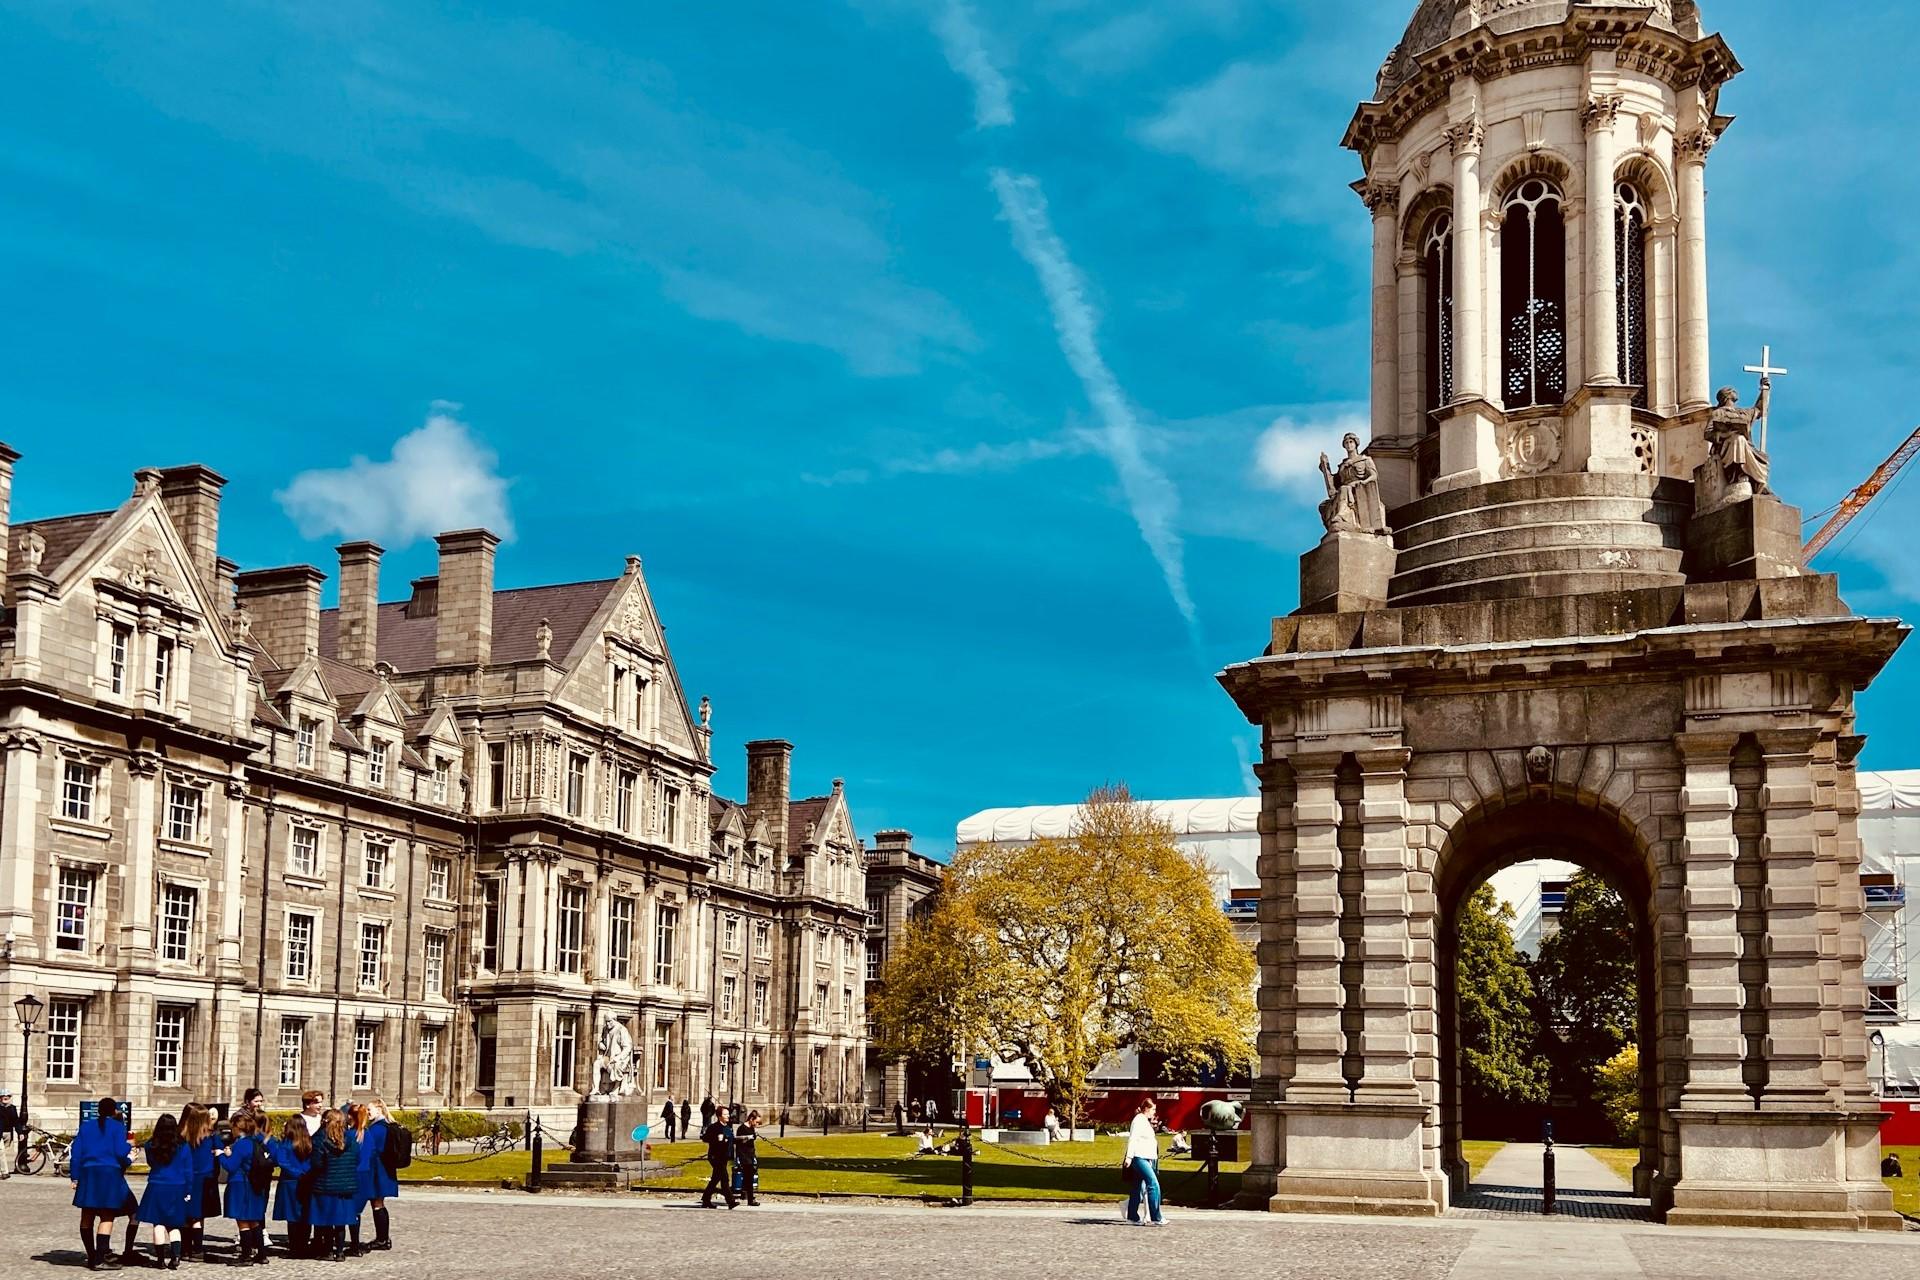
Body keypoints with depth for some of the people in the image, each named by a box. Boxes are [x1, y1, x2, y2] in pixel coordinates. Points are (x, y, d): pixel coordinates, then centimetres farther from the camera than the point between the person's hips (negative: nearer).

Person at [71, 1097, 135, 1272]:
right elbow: (120, 1152, -10)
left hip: (88, 1173, 5)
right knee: (107, 1217, -5)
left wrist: (75, 1177, 11)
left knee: (87, 1217, 14)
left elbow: (75, 1153, 9)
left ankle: (92, 1257, 20)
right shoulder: (117, 1127, 0)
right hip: (110, 1173, -5)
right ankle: (100, 1260, -13)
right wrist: (129, 1146, 11)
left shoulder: (85, 1127, 14)